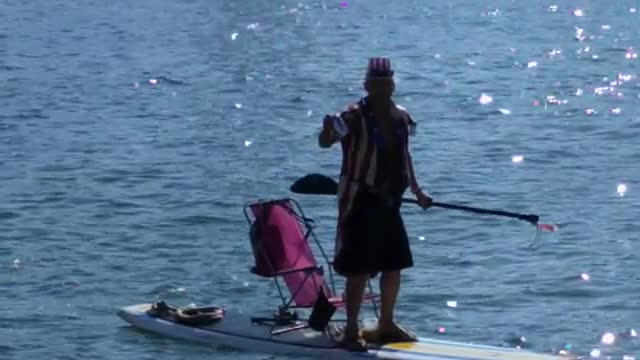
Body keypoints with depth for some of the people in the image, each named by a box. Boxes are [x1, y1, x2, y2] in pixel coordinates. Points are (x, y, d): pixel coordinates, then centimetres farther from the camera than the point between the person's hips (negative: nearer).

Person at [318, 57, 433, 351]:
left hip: (389, 202, 7)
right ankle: (351, 332, -1)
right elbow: (325, 143, -24)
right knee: (359, 269, -7)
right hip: (361, 201, -7)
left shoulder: (400, 117, 8)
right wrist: (328, 130, -48)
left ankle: (386, 325, 28)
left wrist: (416, 191, 26)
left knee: (394, 265, 13)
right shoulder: (354, 117, -13)